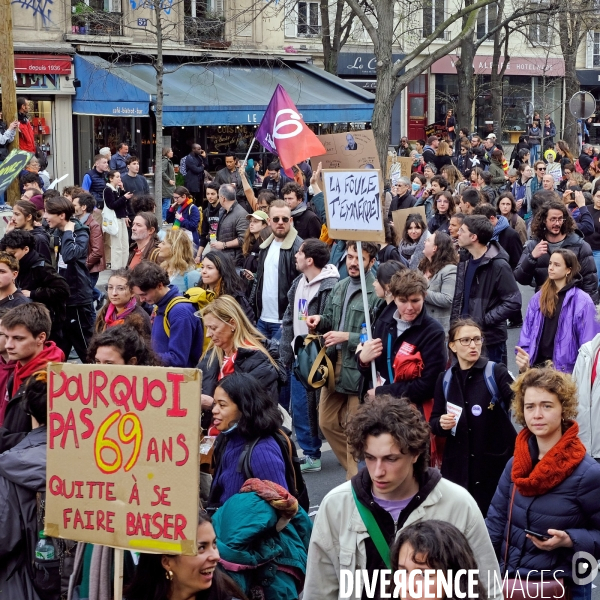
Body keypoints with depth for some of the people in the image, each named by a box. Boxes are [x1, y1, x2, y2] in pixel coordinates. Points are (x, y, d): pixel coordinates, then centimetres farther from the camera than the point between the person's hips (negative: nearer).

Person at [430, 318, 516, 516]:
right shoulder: (445, 379, 7)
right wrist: (441, 424, -9)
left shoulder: (496, 372, -4)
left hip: (495, 464, -3)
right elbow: (433, 422, 13)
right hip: (457, 467, 3)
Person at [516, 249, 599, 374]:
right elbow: (527, 331, 8)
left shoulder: (582, 302, -7)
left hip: (565, 369, -5)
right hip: (537, 365, 5)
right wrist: (524, 355, -8)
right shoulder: (538, 298, 10)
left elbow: (587, 344, -8)